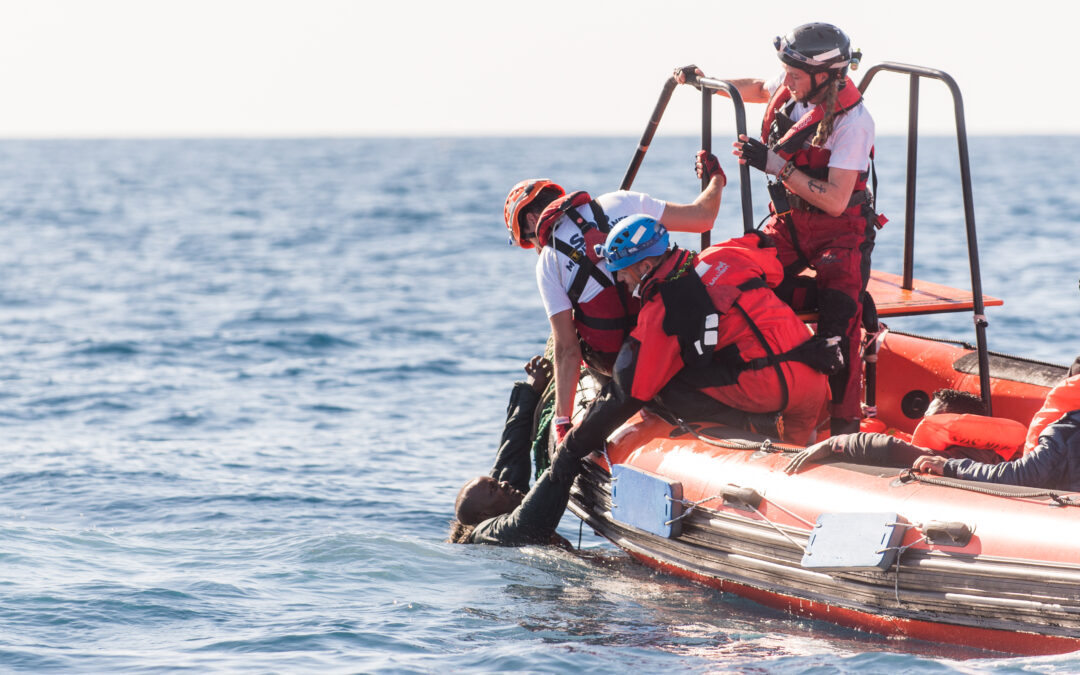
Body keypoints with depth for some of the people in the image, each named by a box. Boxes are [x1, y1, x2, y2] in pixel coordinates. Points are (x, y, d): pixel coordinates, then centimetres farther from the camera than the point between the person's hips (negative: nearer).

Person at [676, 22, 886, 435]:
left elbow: (835, 201, -29)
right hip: (790, 219, 6)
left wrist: (777, 165, -33)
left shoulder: (852, 121, -25)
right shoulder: (792, 92, -5)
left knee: (839, 323, -19)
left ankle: (845, 421, -9)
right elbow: (757, 89, 22)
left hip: (839, 230, -6)